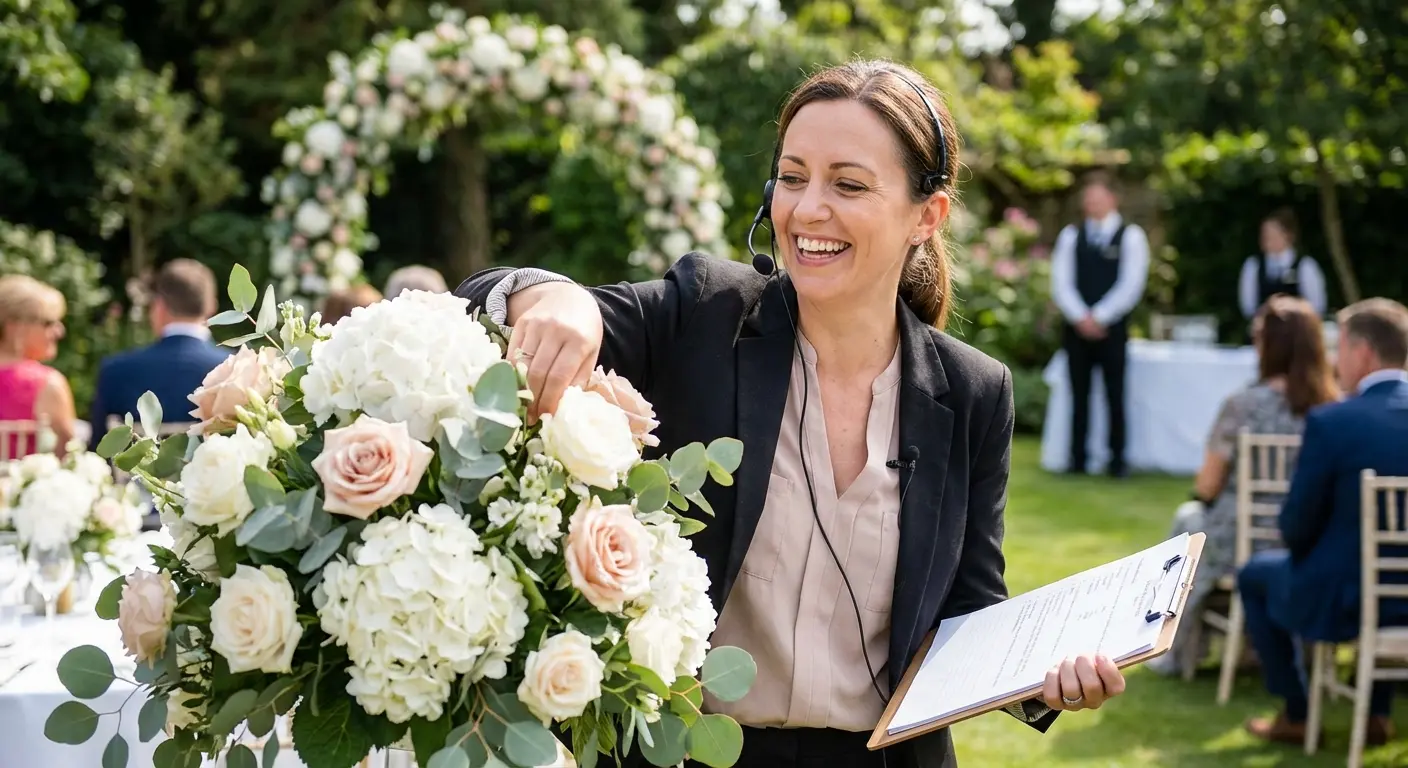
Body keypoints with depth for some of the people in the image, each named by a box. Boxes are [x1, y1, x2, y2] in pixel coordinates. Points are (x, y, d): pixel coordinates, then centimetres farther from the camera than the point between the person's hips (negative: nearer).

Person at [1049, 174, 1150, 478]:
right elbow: (1061, 283, 3)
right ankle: (1077, 459, 7)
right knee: (1079, 394, 4)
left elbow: (1130, 285, -7)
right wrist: (1081, 318, -10)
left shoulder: (1131, 236, 1)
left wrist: (1099, 317, -12)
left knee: (1115, 395, -1)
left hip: (1111, 328, -3)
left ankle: (1117, 460, 4)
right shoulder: (1070, 235, 11)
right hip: (1077, 327, 3)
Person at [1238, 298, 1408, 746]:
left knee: (1255, 574, 25)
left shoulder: (1330, 421, -19)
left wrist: (1305, 551, 10)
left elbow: (1297, 526, -12)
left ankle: (1296, 715, 26)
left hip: (1345, 601, -5)